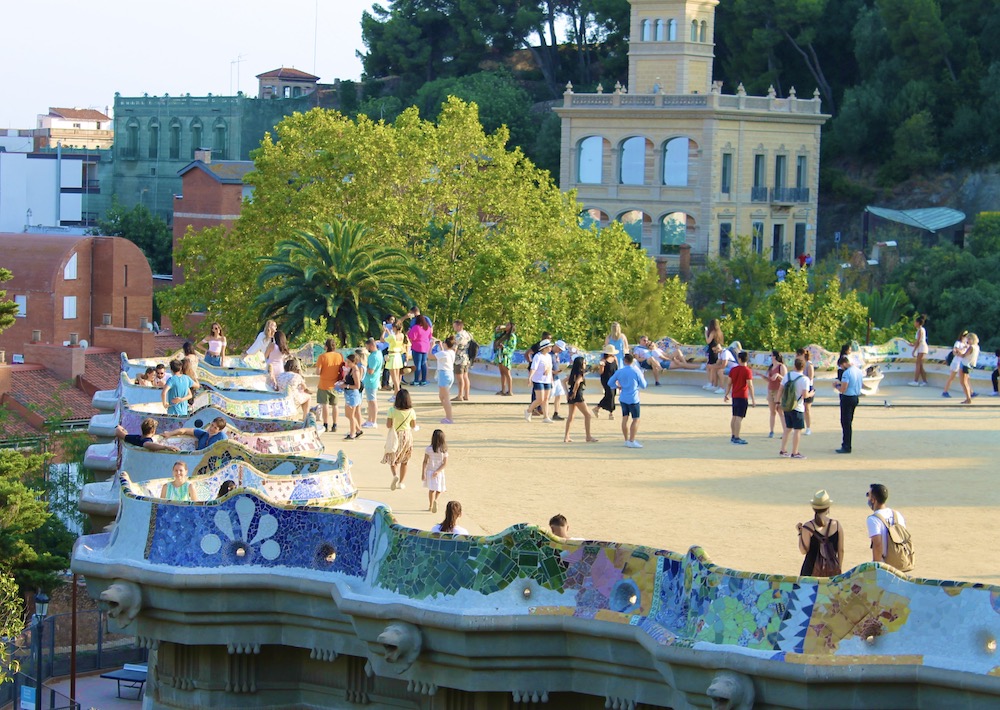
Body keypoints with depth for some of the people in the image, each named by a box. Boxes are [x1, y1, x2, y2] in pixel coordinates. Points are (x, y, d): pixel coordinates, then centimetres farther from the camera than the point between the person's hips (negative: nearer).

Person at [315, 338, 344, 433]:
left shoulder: (322, 357, -14)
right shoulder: (340, 356, -1)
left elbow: (318, 372, -17)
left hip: (324, 385, -4)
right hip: (335, 385, 4)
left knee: (325, 405, 2)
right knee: (334, 405, 12)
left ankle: (326, 425, -1)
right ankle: (334, 425, 13)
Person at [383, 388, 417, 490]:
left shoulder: (392, 410, -15)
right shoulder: (411, 411, -7)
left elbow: (388, 425, -14)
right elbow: (413, 426, 2)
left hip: (395, 436, -2)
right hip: (407, 435, 2)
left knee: (392, 459, 10)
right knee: (404, 461, 16)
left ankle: (395, 475, -18)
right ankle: (401, 482, 21)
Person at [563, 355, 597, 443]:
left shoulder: (573, 373, 12)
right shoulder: (580, 374, -13)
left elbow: (565, 381, 18)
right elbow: (577, 383, -31)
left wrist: (567, 392, 16)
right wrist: (574, 392, -18)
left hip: (571, 397, 8)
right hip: (578, 396, -8)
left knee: (570, 415, 15)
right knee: (587, 415, 0)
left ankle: (566, 436, 14)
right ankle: (588, 436, -2)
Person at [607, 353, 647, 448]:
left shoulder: (619, 372, 0)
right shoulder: (636, 371, -10)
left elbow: (610, 383, 5)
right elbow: (643, 386, -5)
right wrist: (643, 378, 14)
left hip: (623, 398, 5)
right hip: (633, 399, -5)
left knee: (625, 418, 12)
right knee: (636, 419, 0)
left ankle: (626, 440, 17)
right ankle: (631, 441, -7)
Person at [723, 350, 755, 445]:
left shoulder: (733, 370, 5)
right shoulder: (747, 371, -12)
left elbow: (729, 383, 9)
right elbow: (750, 386, -14)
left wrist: (726, 395, 18)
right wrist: (753, 399, -11)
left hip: (734, 396, 6)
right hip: (743, 396, -6)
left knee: (734, 416, 14)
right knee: (739, 417, -7)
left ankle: (733, 436, 20)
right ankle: (736, 438, -9)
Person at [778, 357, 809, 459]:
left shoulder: (787, 375, 3)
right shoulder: (805, 379, -12)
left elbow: (780, 390, 5)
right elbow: (804, 394, -19)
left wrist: (778, 402, 13)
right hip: (797, 408, -6)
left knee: (788, 428, 16)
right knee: (798, 430, 2)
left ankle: (783, 450, 19)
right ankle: (794, 453, 2)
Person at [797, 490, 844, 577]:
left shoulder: (808, 527, -9)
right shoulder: (836, 525, -1)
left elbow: (803, 551, -8)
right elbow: (841, 550, 6)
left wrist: (800, 532, 4)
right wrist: (839, 569, 18)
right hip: (832, 569, 3)